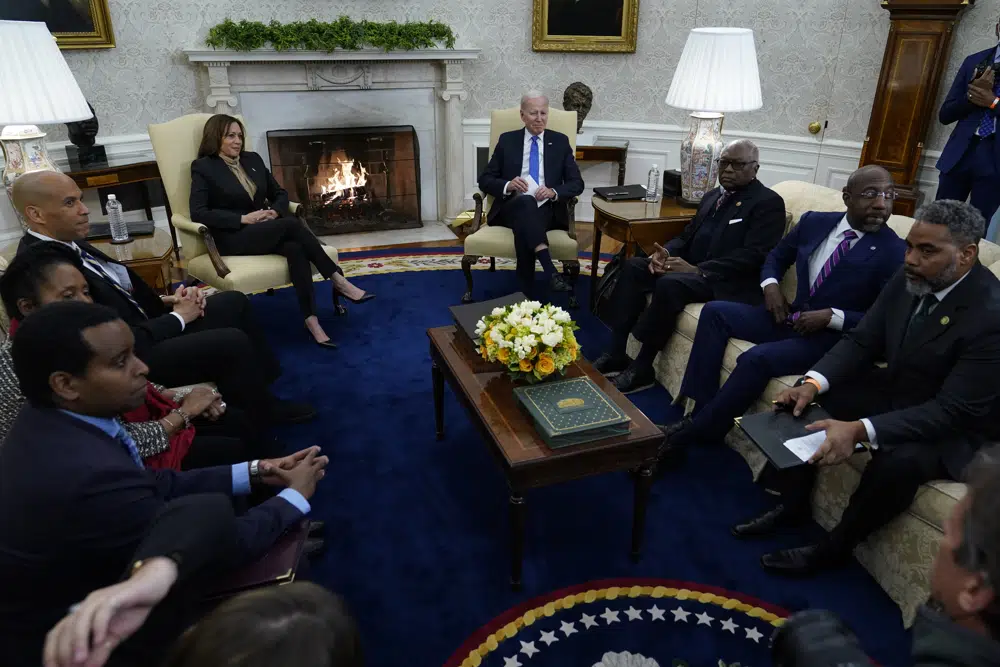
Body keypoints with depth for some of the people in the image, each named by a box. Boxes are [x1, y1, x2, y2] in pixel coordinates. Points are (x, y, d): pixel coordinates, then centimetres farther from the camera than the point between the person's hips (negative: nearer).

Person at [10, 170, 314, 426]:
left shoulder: (67, 243, 3)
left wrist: (166, 302, -5)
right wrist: (178, 317, -13)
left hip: (142, 324, 10)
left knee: (234, 302, 8)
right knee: (232, 343, -21)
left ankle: (266, 396, 14)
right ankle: (262, 425, 4)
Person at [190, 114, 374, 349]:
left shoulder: (253, 159, 16)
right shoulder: (203, 167, 0)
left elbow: (280, 194, 20)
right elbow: (198, 213, -11)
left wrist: (275, 211, -4)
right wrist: (242, 219, -18)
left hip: (265, 230, 5)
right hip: (233, 237, -5)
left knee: (295, 248, -32)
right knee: (292, 224, -31)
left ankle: (311, 320, -39)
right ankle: (339, 282, -27)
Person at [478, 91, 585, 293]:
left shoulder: (560, 141, 13)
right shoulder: (507, 140, 12)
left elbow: (577, 183, 8)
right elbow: (485, 180, 9)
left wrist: (554, 192, -14)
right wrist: (508, 185, -13)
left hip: (548, 209, 0)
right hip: (512, 207, 0)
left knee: (523, 228, -35)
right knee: (526, 202, -37)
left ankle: (526, 293, -35)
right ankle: (550, 270, -51)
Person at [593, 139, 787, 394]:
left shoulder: (769, 202, -7)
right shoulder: (712, 196, 18)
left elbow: (753, 255, -18)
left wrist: (697, 269, -26)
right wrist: (665, 252, -5)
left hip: (729, 282, -8)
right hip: (692, 267, 8)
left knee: (670, 284, -33)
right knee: (634, 266, -10)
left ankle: (643, 367, -20)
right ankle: (616, 353, -11)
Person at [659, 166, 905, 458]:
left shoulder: (895, 251, -10)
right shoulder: (813, 222, 5)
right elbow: (777, 256, 19)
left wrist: (832, 316, -22)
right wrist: (770, 285, -2)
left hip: (833, 338, -6)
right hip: (792, 318, 7)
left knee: (757, 358, -31)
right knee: (715, 312, -9)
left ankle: (698, 430, -15)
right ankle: (700, 410, -13)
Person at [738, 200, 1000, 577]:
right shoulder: (908, 280, -9)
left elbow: (953, 411, -30)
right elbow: (862, 341, -5)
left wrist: (859, 430, -42)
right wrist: (813, 382, -25)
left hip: (957, 427, -6)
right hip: (896, 392, 7)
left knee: (897, 461, -34)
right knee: (807, 400, -8)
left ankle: (833, 548, -6)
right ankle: (793, 505, 9)